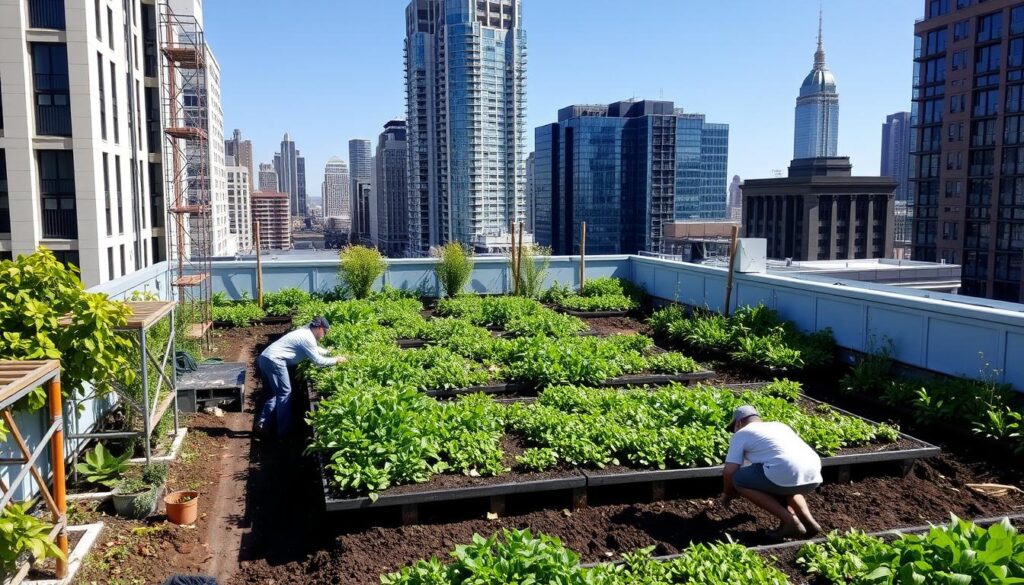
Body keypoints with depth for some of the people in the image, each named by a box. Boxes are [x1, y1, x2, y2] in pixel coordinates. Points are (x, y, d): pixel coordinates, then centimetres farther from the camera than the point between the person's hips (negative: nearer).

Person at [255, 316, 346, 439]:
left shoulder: (305, 332, 19)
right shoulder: (308, 338, -10)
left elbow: (315, 349, 36)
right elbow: (317, 361, -8)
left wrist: (330, 353, 29)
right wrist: (336, 360, 2)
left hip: (265, 358, 10)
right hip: (274, 361, -10)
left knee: (274, 394, 16)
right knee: (285, 393, -2)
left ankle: (262, 424, 9)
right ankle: (283, 431, 2)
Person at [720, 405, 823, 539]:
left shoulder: (740, 434, 13)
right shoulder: (780, 425, 31)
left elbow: (729, 472, 7)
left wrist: (728, 494, 27)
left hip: (787, 475, -8)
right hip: (813, 476, 8)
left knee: (738, 480, 11)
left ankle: (790, 521, 4)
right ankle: (808, 521, 17)